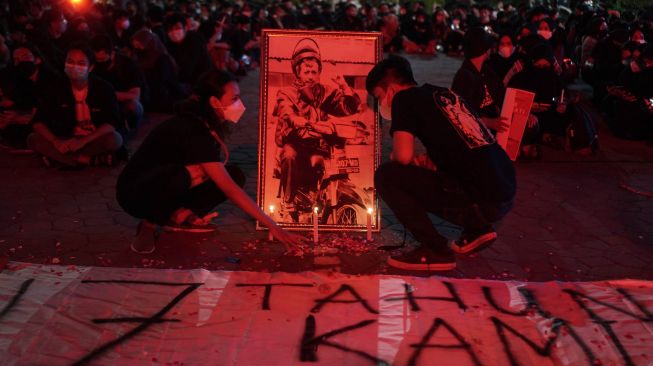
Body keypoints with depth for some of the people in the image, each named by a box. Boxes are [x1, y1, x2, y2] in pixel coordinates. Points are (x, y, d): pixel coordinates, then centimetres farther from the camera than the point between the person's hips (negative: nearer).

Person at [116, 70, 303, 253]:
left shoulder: (206, 127, -1)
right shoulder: (193, 132, -28)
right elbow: (229, 189, -30)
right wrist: (272, 226, -29)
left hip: (165, 189, 8)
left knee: (235, 175, -7)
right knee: (200, 172, -38)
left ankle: (178, 216, -4)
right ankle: (151, 223, -15)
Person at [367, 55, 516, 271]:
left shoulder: (404, 98, -2)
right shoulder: (444, 93, 21)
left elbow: (404, 157, -14)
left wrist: (393, 157, 8)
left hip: (482, 203, -9)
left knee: (386, 176, -7)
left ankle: (435, 251, -4)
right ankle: (477, 230, 17)